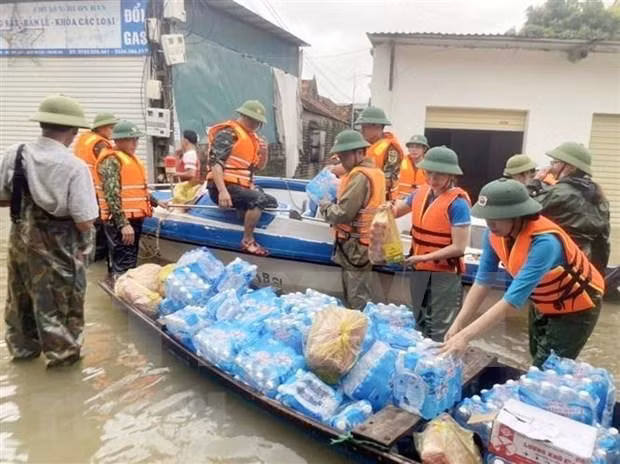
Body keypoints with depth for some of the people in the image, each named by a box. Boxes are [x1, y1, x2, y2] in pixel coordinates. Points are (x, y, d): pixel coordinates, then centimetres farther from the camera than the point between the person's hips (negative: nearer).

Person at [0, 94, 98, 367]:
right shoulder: (74, 166, -23)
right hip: (59, 246, -5)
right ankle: (62, 352, 33)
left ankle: (23, 347, 44)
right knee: (60, 300, 15)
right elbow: (84, 222, -23)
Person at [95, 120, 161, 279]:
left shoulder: (131, 158, 17)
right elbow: (112, 195, -21)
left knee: (130, 261, 18)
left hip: (134, 218, 10)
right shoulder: (111, 161, -13)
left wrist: (155, 202, 28)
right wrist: (123, 224, -26)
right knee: (124, 266, -8)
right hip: (120, 221, -10)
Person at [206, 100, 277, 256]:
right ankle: (248, 241, -20)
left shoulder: (252, 137, 16)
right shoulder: (228, 133, -10)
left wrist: (264, 152, -2)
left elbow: (260, 166, 20)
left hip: (242, 186, 9)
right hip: (224, 186, -9)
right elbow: (215, 163, -20)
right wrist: (222, 191, -31)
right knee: (259, 199, -29)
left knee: (272, 203, 14)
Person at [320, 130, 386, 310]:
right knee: (361, 297, 18)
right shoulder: (375, 172, 13)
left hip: (356, 246, -10)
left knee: (357, 301, -2)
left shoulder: (360, 176, -18)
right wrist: (332, 204, 7)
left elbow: (343, 213, -22)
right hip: (363, 244, 10)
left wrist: (325, 206, -4)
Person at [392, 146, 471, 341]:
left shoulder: (457, 203, -19)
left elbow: (459, 247, -19)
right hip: (419, 270, 7)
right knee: (420, 325, 23)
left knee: (440, 332, 4)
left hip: (445, 274, -7)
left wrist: (424, 257, -21)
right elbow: (398, 209, 18)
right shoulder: (420, 192, 1)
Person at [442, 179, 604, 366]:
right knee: (538, 368, 19)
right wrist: (457, 325, -22)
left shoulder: (544, 242, -39)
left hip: (575, 308, -6)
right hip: (542, 305, 6)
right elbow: (482, 281, -14)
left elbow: (512, 299, -42)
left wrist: (465, 336, -45)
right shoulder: (495, 233, -19)